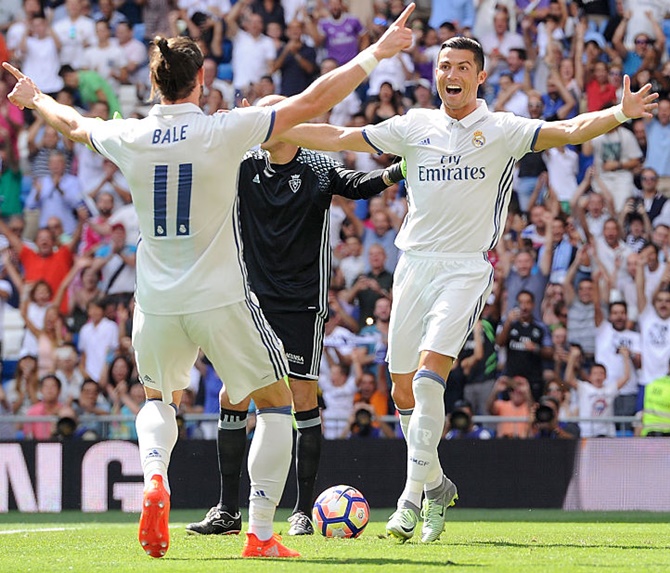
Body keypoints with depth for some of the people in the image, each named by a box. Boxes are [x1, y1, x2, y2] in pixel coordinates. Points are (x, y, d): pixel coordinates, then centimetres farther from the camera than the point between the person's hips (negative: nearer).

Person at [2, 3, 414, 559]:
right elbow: (311, 102, -10)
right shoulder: (223, 131, -13)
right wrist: (374, 54, 0)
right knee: (277, 402, 14)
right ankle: (260, 533, 4)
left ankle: (154, 478, -3)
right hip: (221, 302, -4)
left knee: (159, 399, 29)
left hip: (156, 304, 4)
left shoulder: (128, 137, -3)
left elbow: (73, 123, 20)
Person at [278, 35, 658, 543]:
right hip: (414, 265, 5)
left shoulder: (503, 130, -1)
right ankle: (437, 485, 27)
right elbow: (340, 139, 16)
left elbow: (571, 131, -14)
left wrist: (619, 114, -32)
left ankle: (413, 497, -17)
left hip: (467, 268, -5)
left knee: (428, 377, -21)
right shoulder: (414, 127, 9)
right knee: (404, 392, 6)